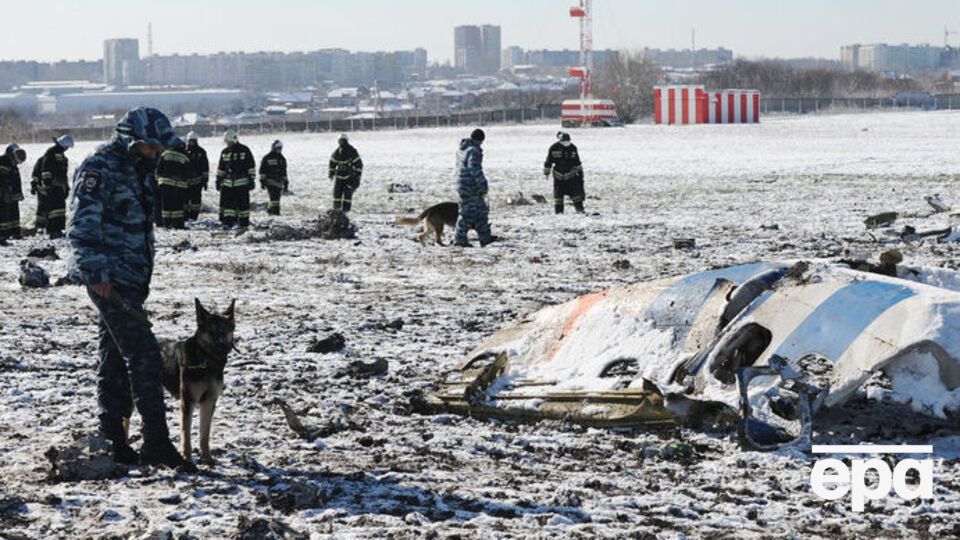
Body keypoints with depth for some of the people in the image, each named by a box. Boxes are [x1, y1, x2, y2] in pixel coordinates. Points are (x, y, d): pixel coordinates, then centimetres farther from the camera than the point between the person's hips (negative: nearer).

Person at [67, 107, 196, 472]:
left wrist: (144, 277, 24)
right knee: (143, 353, -13)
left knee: (116, 358, 11)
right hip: (108, 279, -10)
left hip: (129, 278, 10)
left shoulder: (137, 169, 16)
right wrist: (96, 273, -24)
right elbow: (82, 226, -20)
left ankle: (113, 440, 16)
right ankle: (157, 444, -14)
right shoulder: (99, 169, -13)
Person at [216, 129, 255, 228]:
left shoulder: (244, 151, -4)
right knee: (227, 203, -3)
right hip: (228, 182, 4)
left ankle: (244, 223, 7)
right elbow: (221, 168, 19)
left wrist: (252, 180, -6)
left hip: (242, 183, -4)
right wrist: (218, 180, 15)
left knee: (243, 204, 1)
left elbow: (251, 167, -3)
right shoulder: (224, 152, 11)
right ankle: (228, 222, -1)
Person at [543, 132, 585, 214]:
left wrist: (580, 171, 11)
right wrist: (546, 172, 3)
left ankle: (579, 209, -2)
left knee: (575, 191, -7)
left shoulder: (572, 148, -3)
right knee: (558, 194, 2)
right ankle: (558, 211, 12)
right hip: (558, 175, -1)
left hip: (570, 174, 1)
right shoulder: (554, 148, -11)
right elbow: (548, 161, -1)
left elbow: (577, 161, 9)